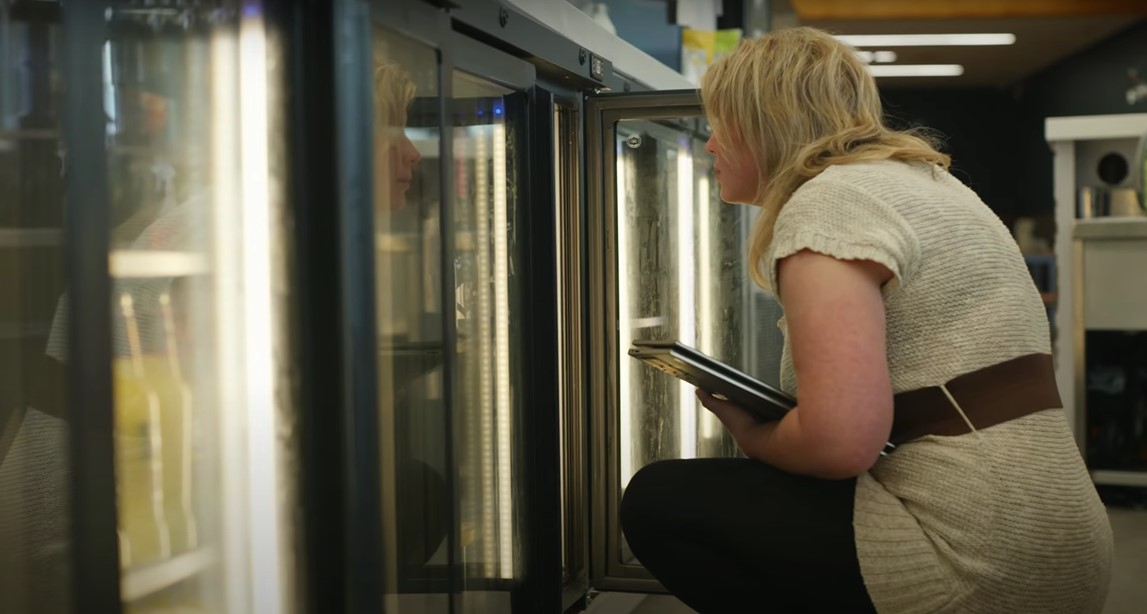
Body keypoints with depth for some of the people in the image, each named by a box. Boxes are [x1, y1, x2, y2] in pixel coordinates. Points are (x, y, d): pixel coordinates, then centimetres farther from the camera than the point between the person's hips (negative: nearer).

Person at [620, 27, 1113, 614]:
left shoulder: (826, 199, -13)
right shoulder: (921, 178, 18)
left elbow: (840, 440, -25)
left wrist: (748, 433, -3)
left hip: (977, 567, -10)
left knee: (658, 500, -3)